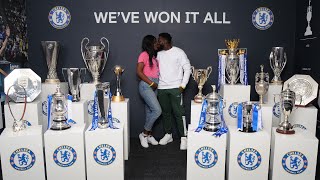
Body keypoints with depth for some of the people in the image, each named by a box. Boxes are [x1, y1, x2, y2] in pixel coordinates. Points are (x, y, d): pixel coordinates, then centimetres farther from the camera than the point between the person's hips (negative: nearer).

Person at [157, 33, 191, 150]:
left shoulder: (179, 52, -3)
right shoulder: (159, 54, 11)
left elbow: (187, 69, -3)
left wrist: (183, 85, -10)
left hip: (175, 88, -5)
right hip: (161, 88, 5)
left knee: (178, 113, -6)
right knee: (165, 112, 11)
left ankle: (183, 137, 2)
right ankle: (168, 134, 24)